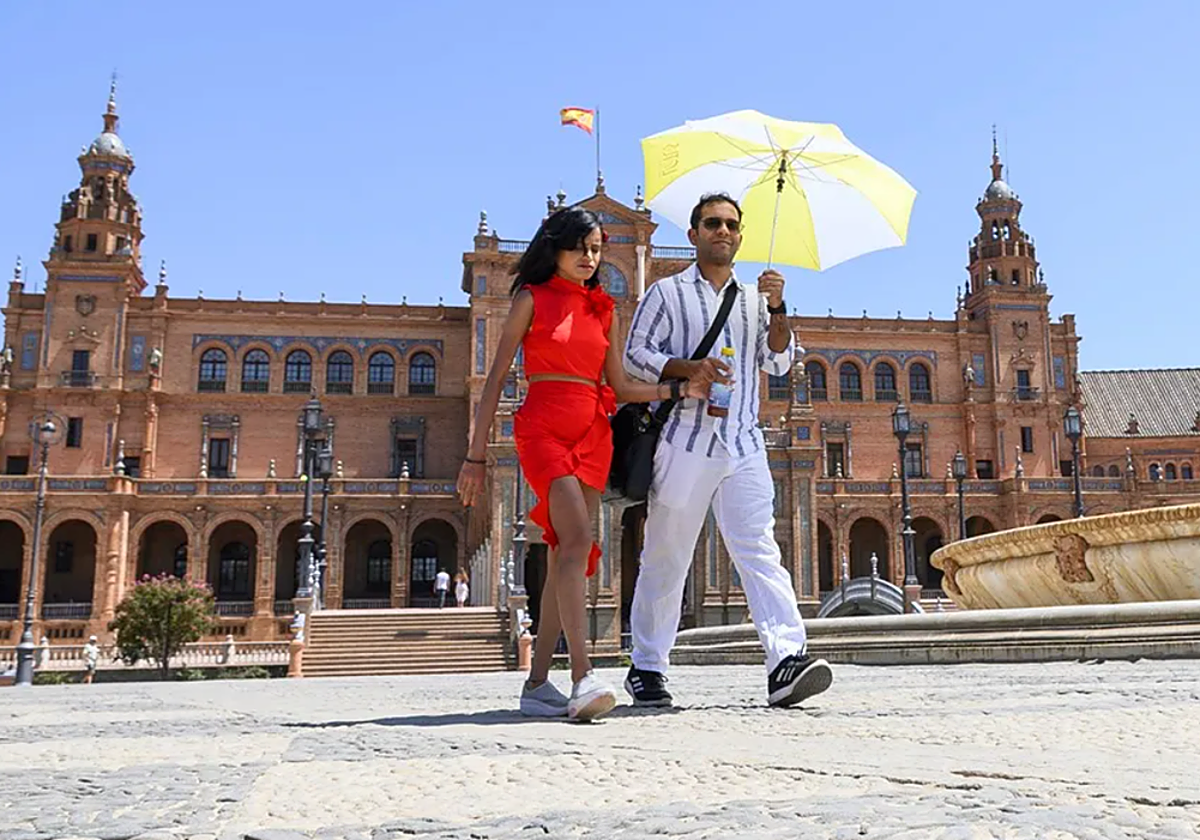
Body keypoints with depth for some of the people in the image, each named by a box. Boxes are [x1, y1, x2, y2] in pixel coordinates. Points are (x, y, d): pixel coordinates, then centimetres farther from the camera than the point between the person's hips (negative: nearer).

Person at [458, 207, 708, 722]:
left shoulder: (603, 308, 18)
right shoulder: (532, 298, 5)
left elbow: (620, 387, 17)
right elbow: (496, 379, 2)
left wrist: (679, 389, 1)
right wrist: (476, 455, -2)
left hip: (593, 433, 5)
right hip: (543, 426, -5)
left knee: (566, 559, 1)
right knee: (577, 541, -23)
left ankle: (537, 683, 7)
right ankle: (583, 678, -29)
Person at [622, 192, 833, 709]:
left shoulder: (754, 298, 20)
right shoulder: (668, 293, 9)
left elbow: (778, 363, 12)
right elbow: (636, 356, 1)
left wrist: (777, 310, -4)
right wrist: (687, 368, -16)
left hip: (744, 445, 3)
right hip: (684, 442, -2)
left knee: (760, 551, -9)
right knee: (665, 557, 3)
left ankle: (786, 660, -17)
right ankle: (646, 667, 15)